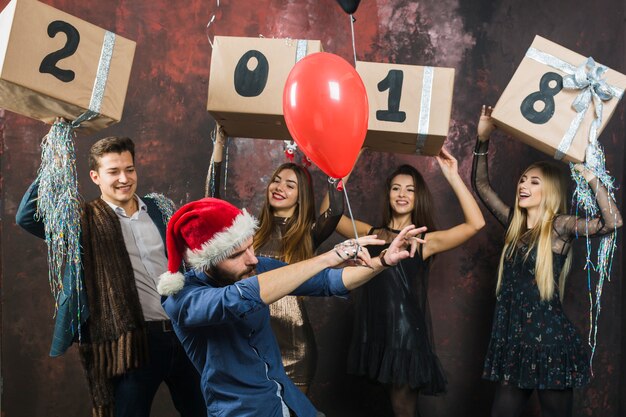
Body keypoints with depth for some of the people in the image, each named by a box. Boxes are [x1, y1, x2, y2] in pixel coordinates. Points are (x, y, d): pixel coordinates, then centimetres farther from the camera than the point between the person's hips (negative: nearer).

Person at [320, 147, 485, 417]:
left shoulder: (425, 241, -1)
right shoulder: (372, 235, 9)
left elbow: (475, 223, -12)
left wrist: (452, 176, -14)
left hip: (407, 331, -3)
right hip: (376, 332, 3)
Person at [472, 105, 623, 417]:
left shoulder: (559, 227, -7)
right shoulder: (514, 224, 10)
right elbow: (481, 184, 15)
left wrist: (589, 177, -21)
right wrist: (482, 139, 7)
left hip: (549, 337, -6)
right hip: (512, 339, 6)